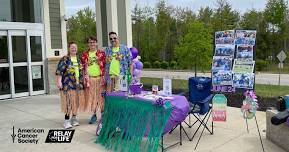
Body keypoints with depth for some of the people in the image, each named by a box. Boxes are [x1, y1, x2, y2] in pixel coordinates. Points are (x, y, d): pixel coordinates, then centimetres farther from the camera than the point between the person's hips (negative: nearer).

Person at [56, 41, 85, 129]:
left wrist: (82, 82, 19)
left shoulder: (78, 59, 14)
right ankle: (67, 120, 1)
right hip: (68, 84, -6)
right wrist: (59, 81, -21)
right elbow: (59, 71, -12)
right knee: (69, 101, -8)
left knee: (76, 101, 9)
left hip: (78, 84, 6)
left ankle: (74, 118, 22)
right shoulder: (65, 59, -5)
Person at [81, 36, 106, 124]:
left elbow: (105, 66, 1)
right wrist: (85, 80, -2)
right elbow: (83, 68, 6)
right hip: (90, 79, 2)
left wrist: (103, 78, -7)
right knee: (91, 97, 6)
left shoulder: (101, 53, 4)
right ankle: (94, 115, 19)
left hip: (99, 78, -1)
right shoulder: (85, 54, 7)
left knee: (101, 96, 3)